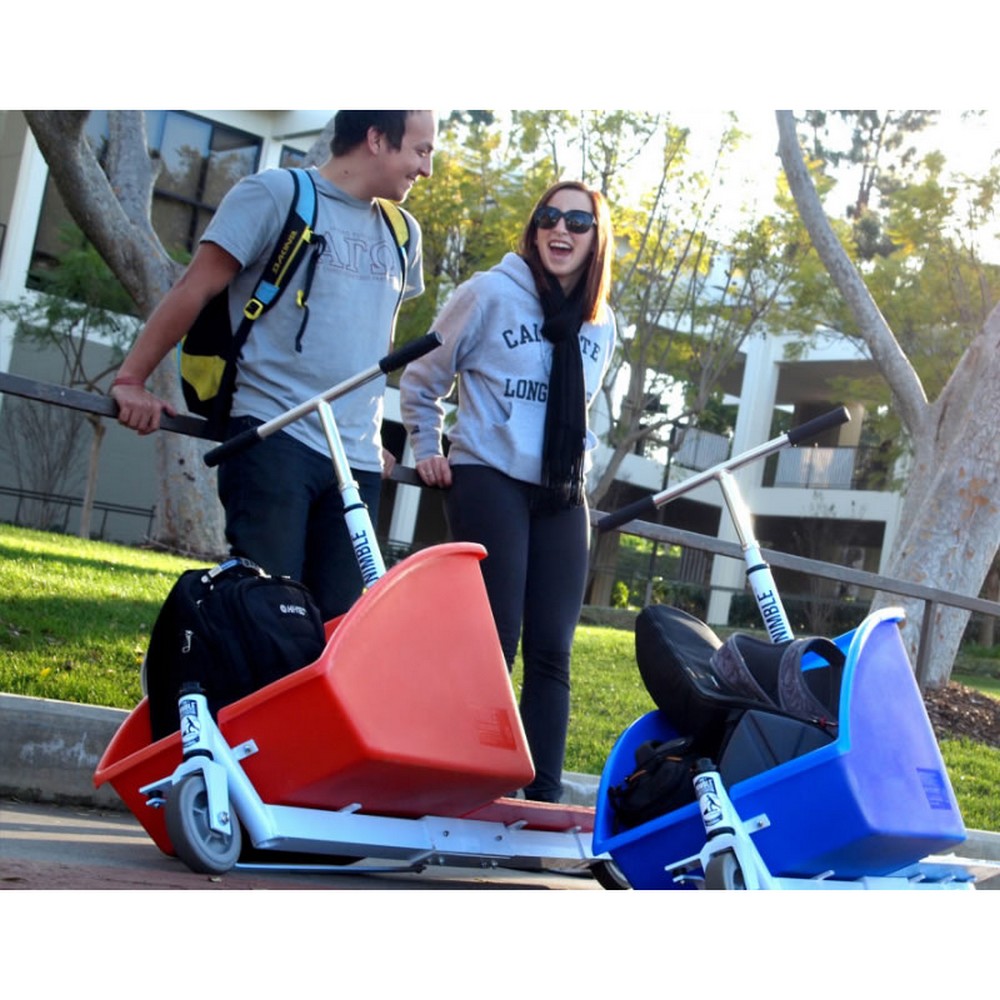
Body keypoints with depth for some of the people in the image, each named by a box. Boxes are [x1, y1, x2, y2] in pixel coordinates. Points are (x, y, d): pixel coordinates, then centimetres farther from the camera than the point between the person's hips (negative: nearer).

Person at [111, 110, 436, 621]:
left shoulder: (403, 233, 17)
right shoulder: (275, 194, -2)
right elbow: (195, 290, -3)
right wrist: (131, 379, -7)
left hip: (359, 458, 6)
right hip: (273, 438, -6)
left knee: (336, 618, 2)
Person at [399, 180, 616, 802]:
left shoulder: (602, 324, 13)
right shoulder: (492, 294, -2)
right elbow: (423, 379, 7)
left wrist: (579, 459, 14)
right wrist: (429, 449, 0)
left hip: (563, 497, 5)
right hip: (490, 482, -5)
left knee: (552, 650, 1)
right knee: (495, 638, -9)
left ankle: (546, 795, 5)